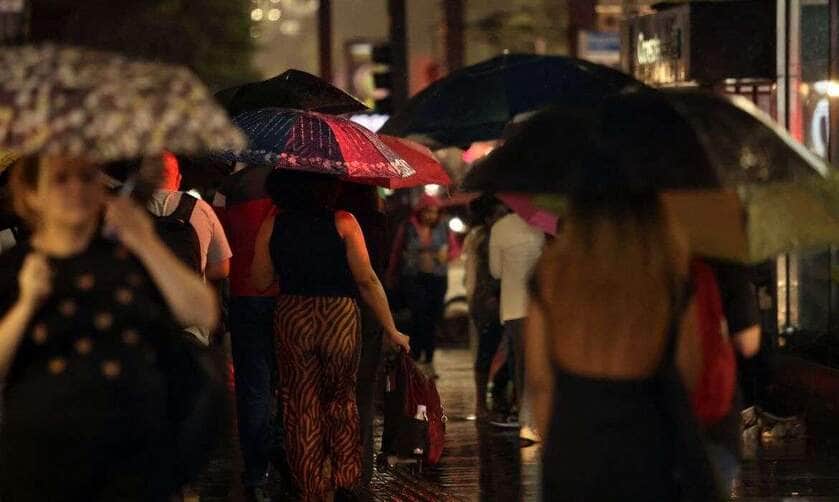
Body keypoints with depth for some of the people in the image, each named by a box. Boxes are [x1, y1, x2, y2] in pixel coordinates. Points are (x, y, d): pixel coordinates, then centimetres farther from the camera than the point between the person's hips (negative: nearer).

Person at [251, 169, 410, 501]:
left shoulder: (272, 226, -4)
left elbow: (260, 282, 2)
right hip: (340, 318, -1)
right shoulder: (342, 223, -10)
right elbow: (367, 281, -8)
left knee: (301, 406, 10)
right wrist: (391, 330, -1)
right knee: (341, 399, 20)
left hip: (291, 320, 1)